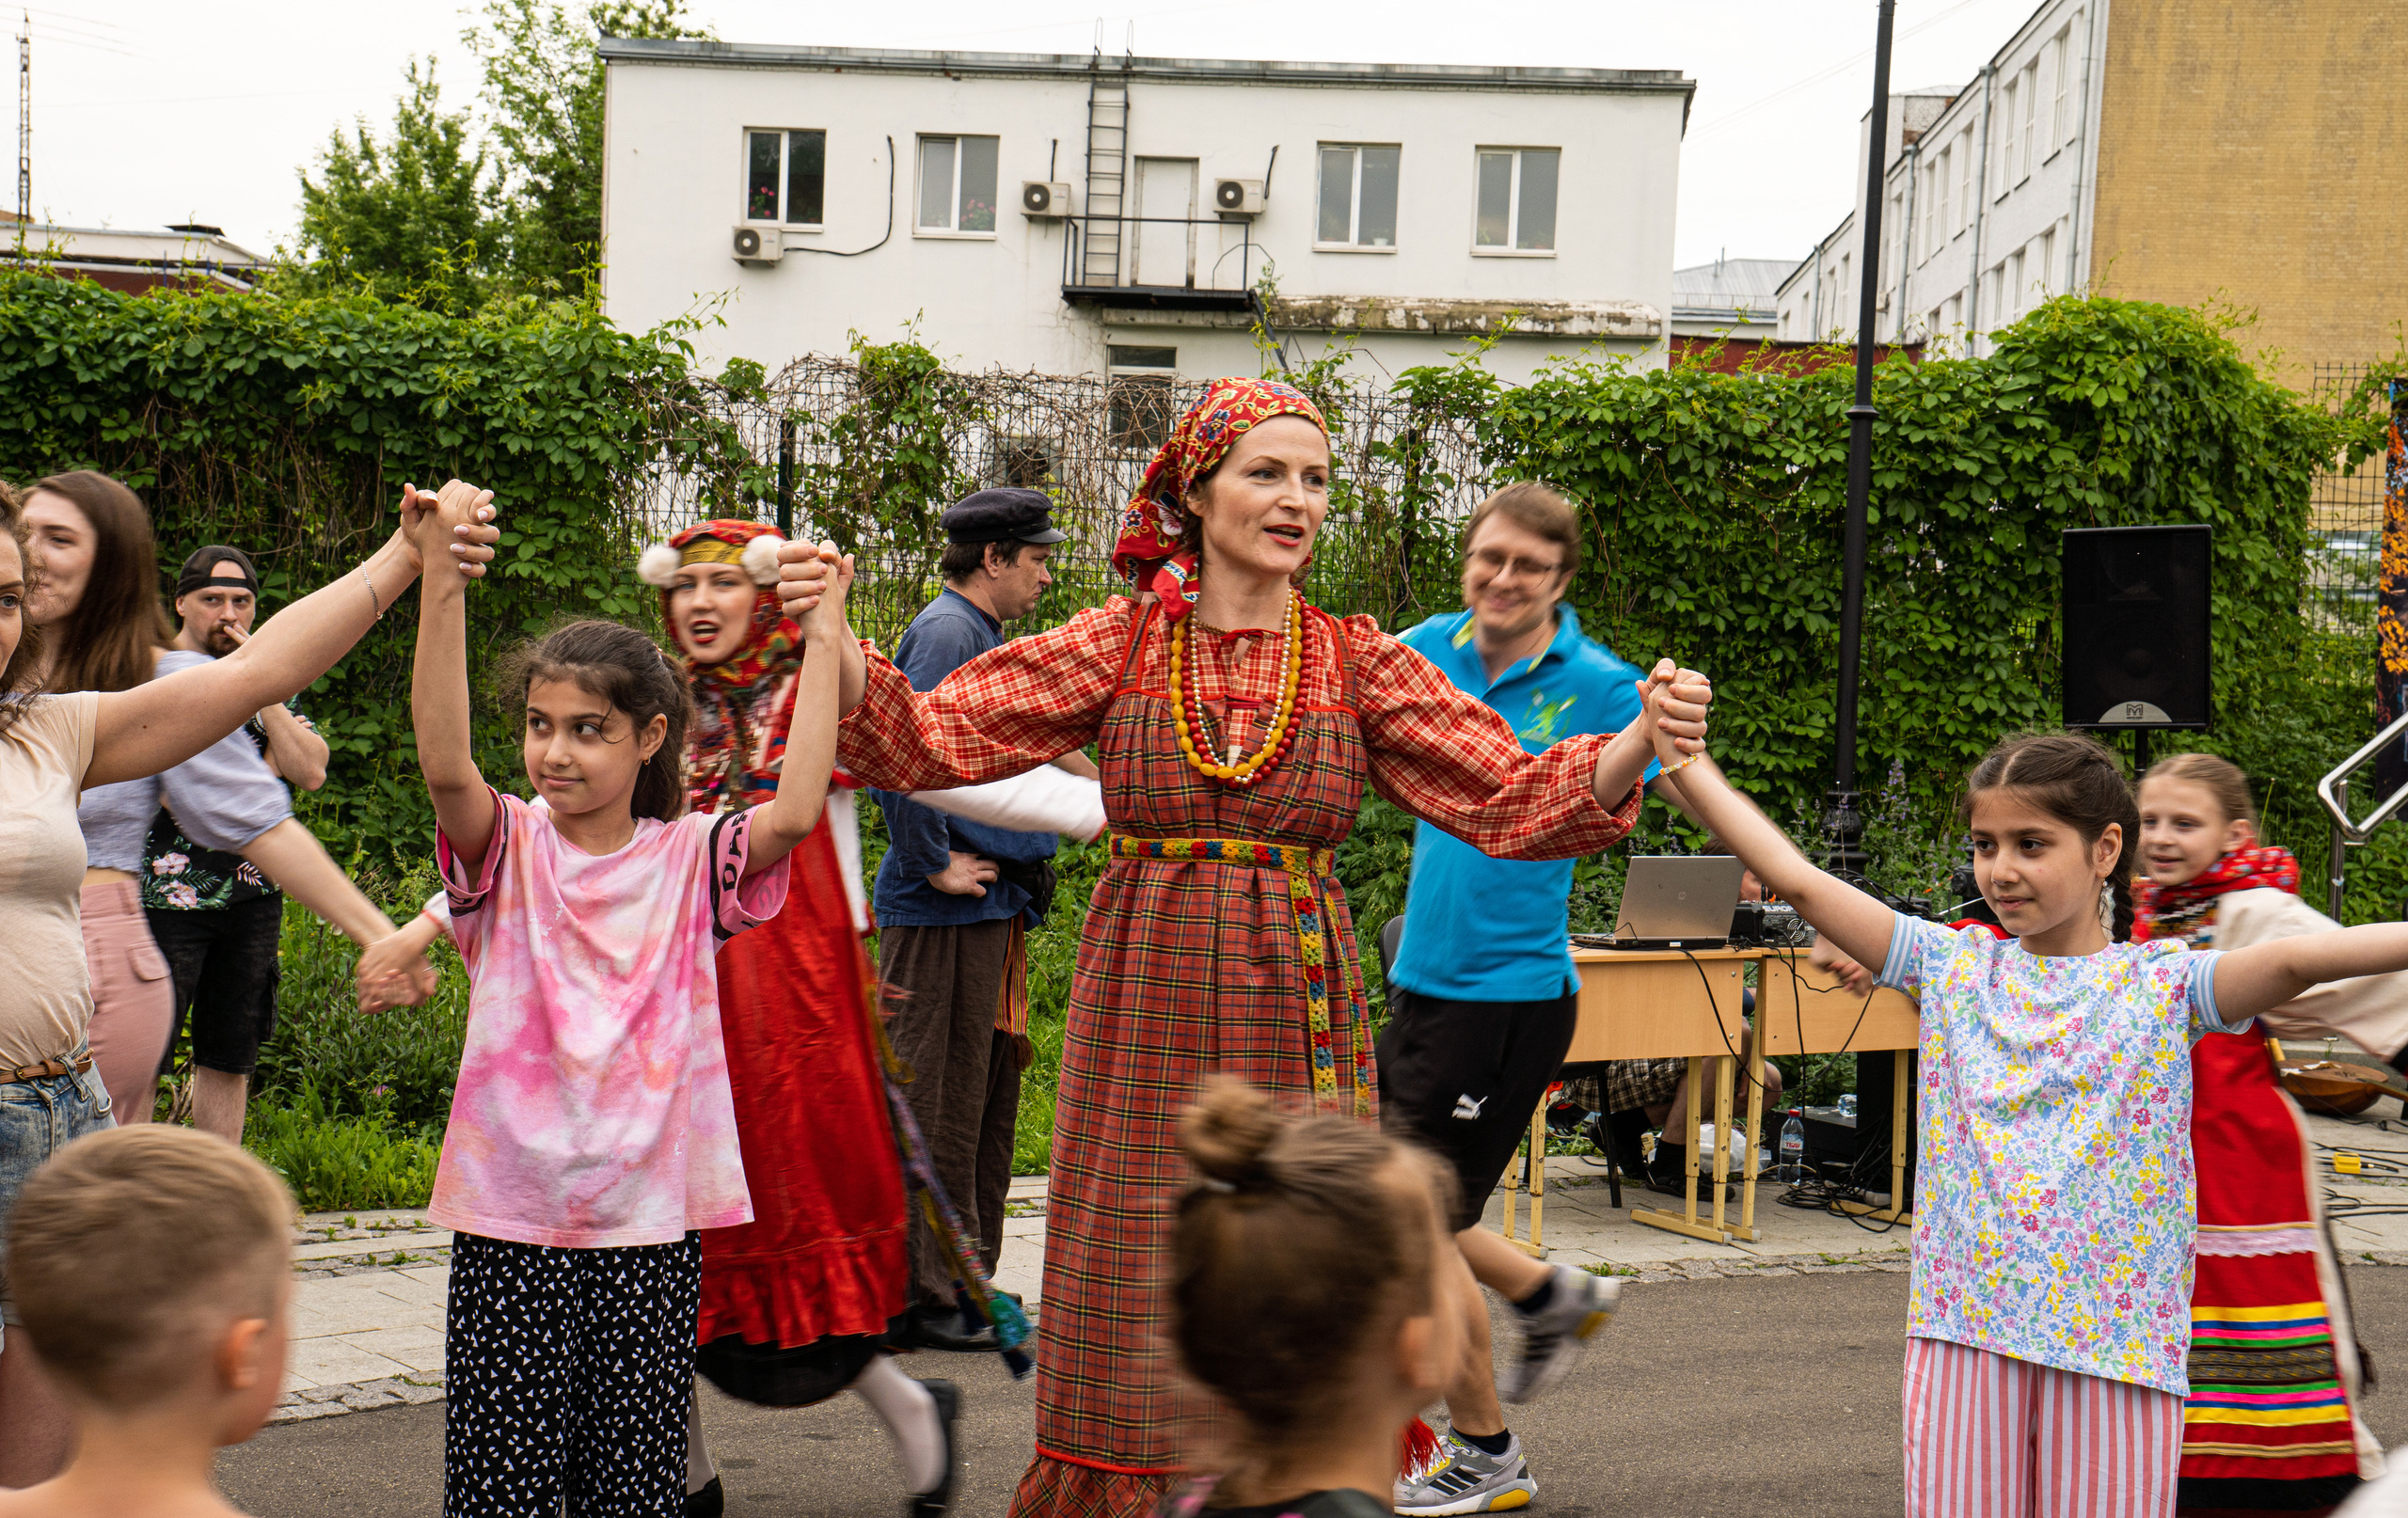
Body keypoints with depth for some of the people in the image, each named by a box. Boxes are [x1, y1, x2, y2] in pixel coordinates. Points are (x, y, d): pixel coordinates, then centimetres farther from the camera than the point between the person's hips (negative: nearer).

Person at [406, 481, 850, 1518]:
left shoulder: (689, 858, 2)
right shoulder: (509, 848, 0)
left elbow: (796, 811, -16)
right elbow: (445, 767, -20)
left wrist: (822, 641, -14)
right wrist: (442, 582, -29)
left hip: (650, 1222, 1)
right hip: (509, 1219, -1)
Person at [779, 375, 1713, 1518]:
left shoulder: (1360, 664, 4)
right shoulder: (1119, 645, 2)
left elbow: (1517, 798, -2)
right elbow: (929, 738, -4)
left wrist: (1639, 742, -19)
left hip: (1296, 1018, 1)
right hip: (1144, 1006, 0)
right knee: (1135, 1315, 2)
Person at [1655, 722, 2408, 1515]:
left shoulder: (2162, 985, 0)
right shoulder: (1954, 967, 7)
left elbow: (2294, 958, -17)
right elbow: (1798, 881, 5)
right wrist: (1686, 761, 3)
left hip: (2116, 1335, -2)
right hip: (1965, 1331, 2)